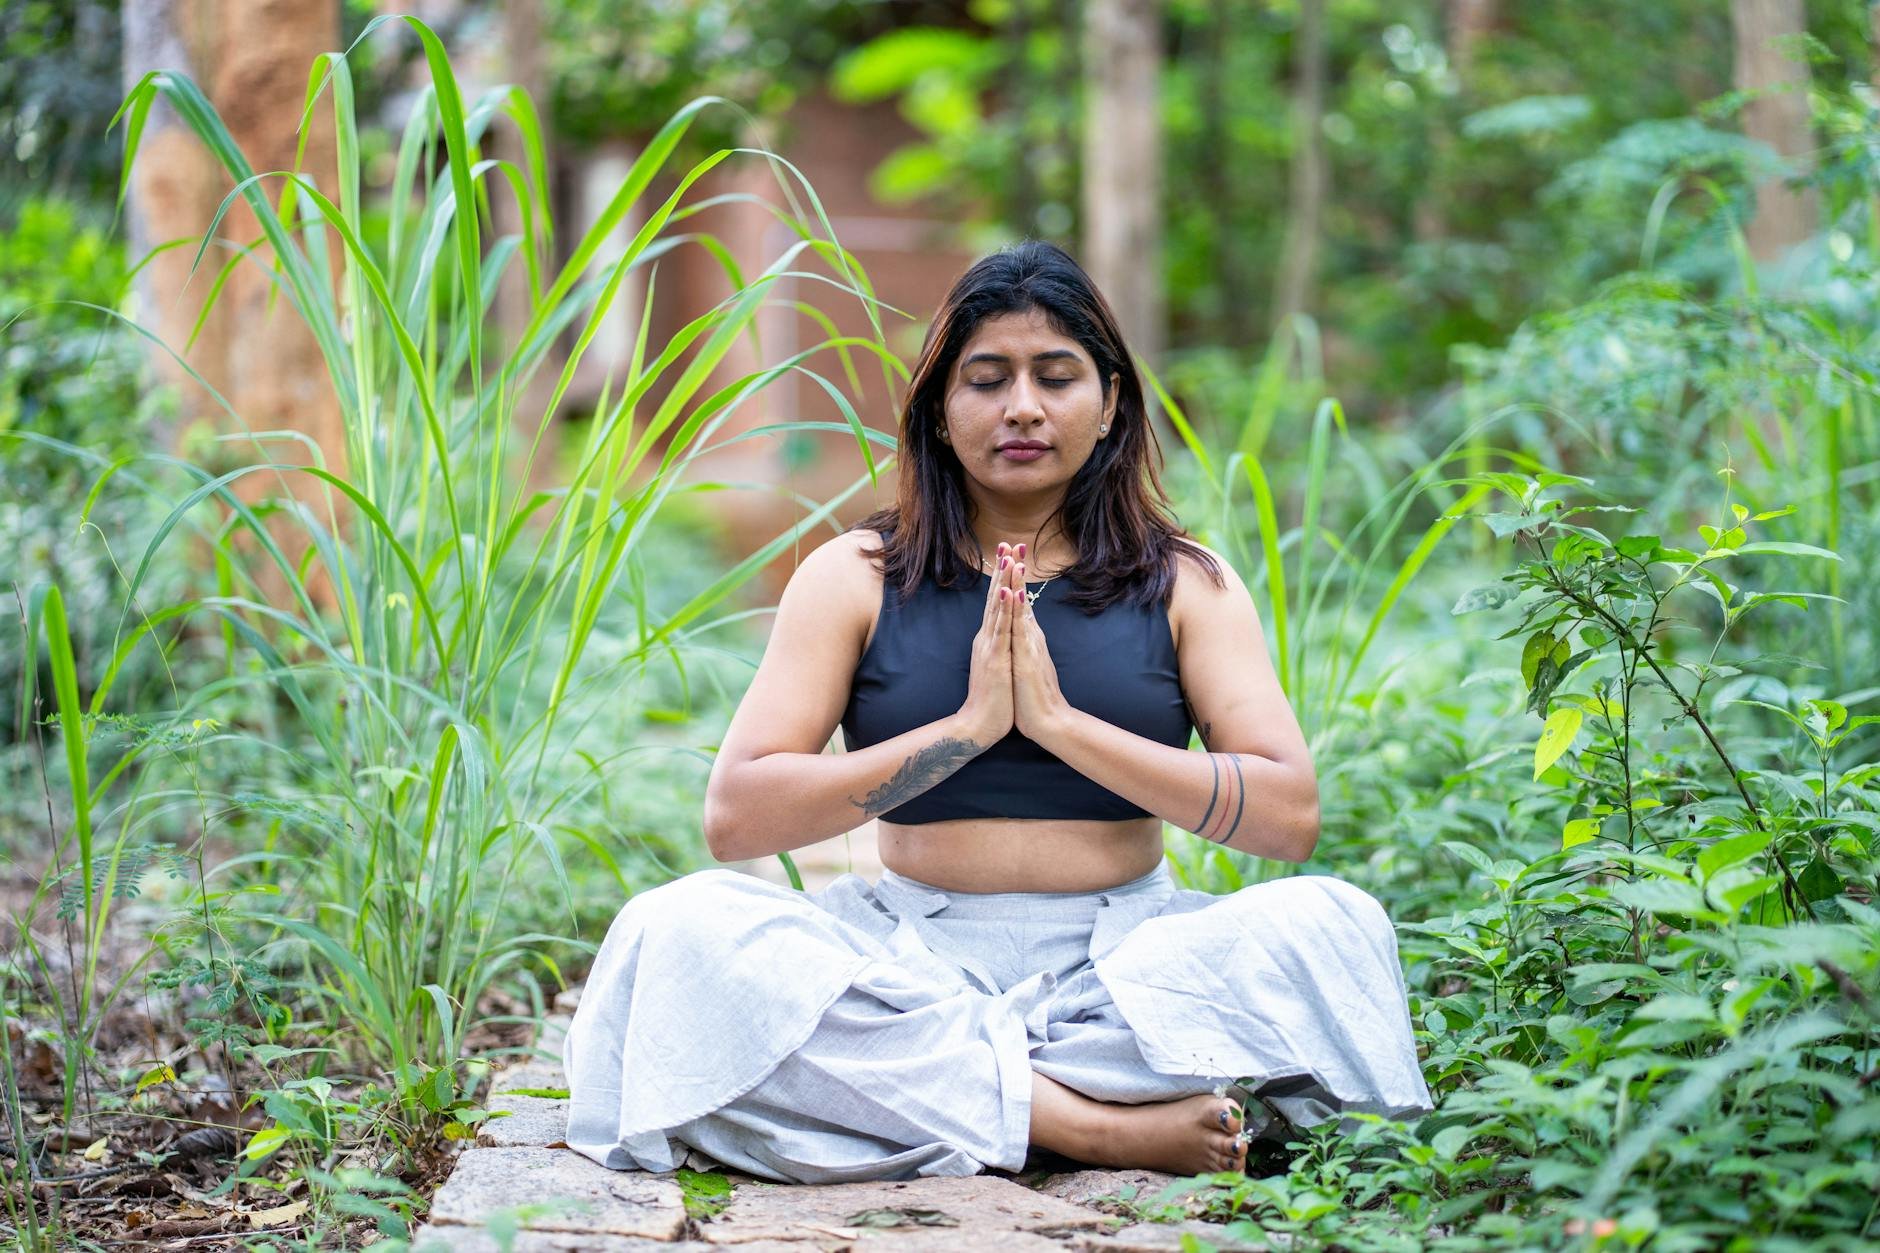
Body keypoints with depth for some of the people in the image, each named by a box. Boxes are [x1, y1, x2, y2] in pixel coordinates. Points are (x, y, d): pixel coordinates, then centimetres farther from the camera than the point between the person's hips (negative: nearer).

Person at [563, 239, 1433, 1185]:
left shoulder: (1184, 584, 7)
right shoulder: (854, 577, 5)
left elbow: (1289, 814, -6)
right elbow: (735, 816, -6)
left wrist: (1061, 722, -14)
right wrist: (966, 728, -14)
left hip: (1125, 956, 0)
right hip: (918, 956, 0)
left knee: (1333, 927, -27)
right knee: (681, 931, -27)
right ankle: (1094, 1123, -31)